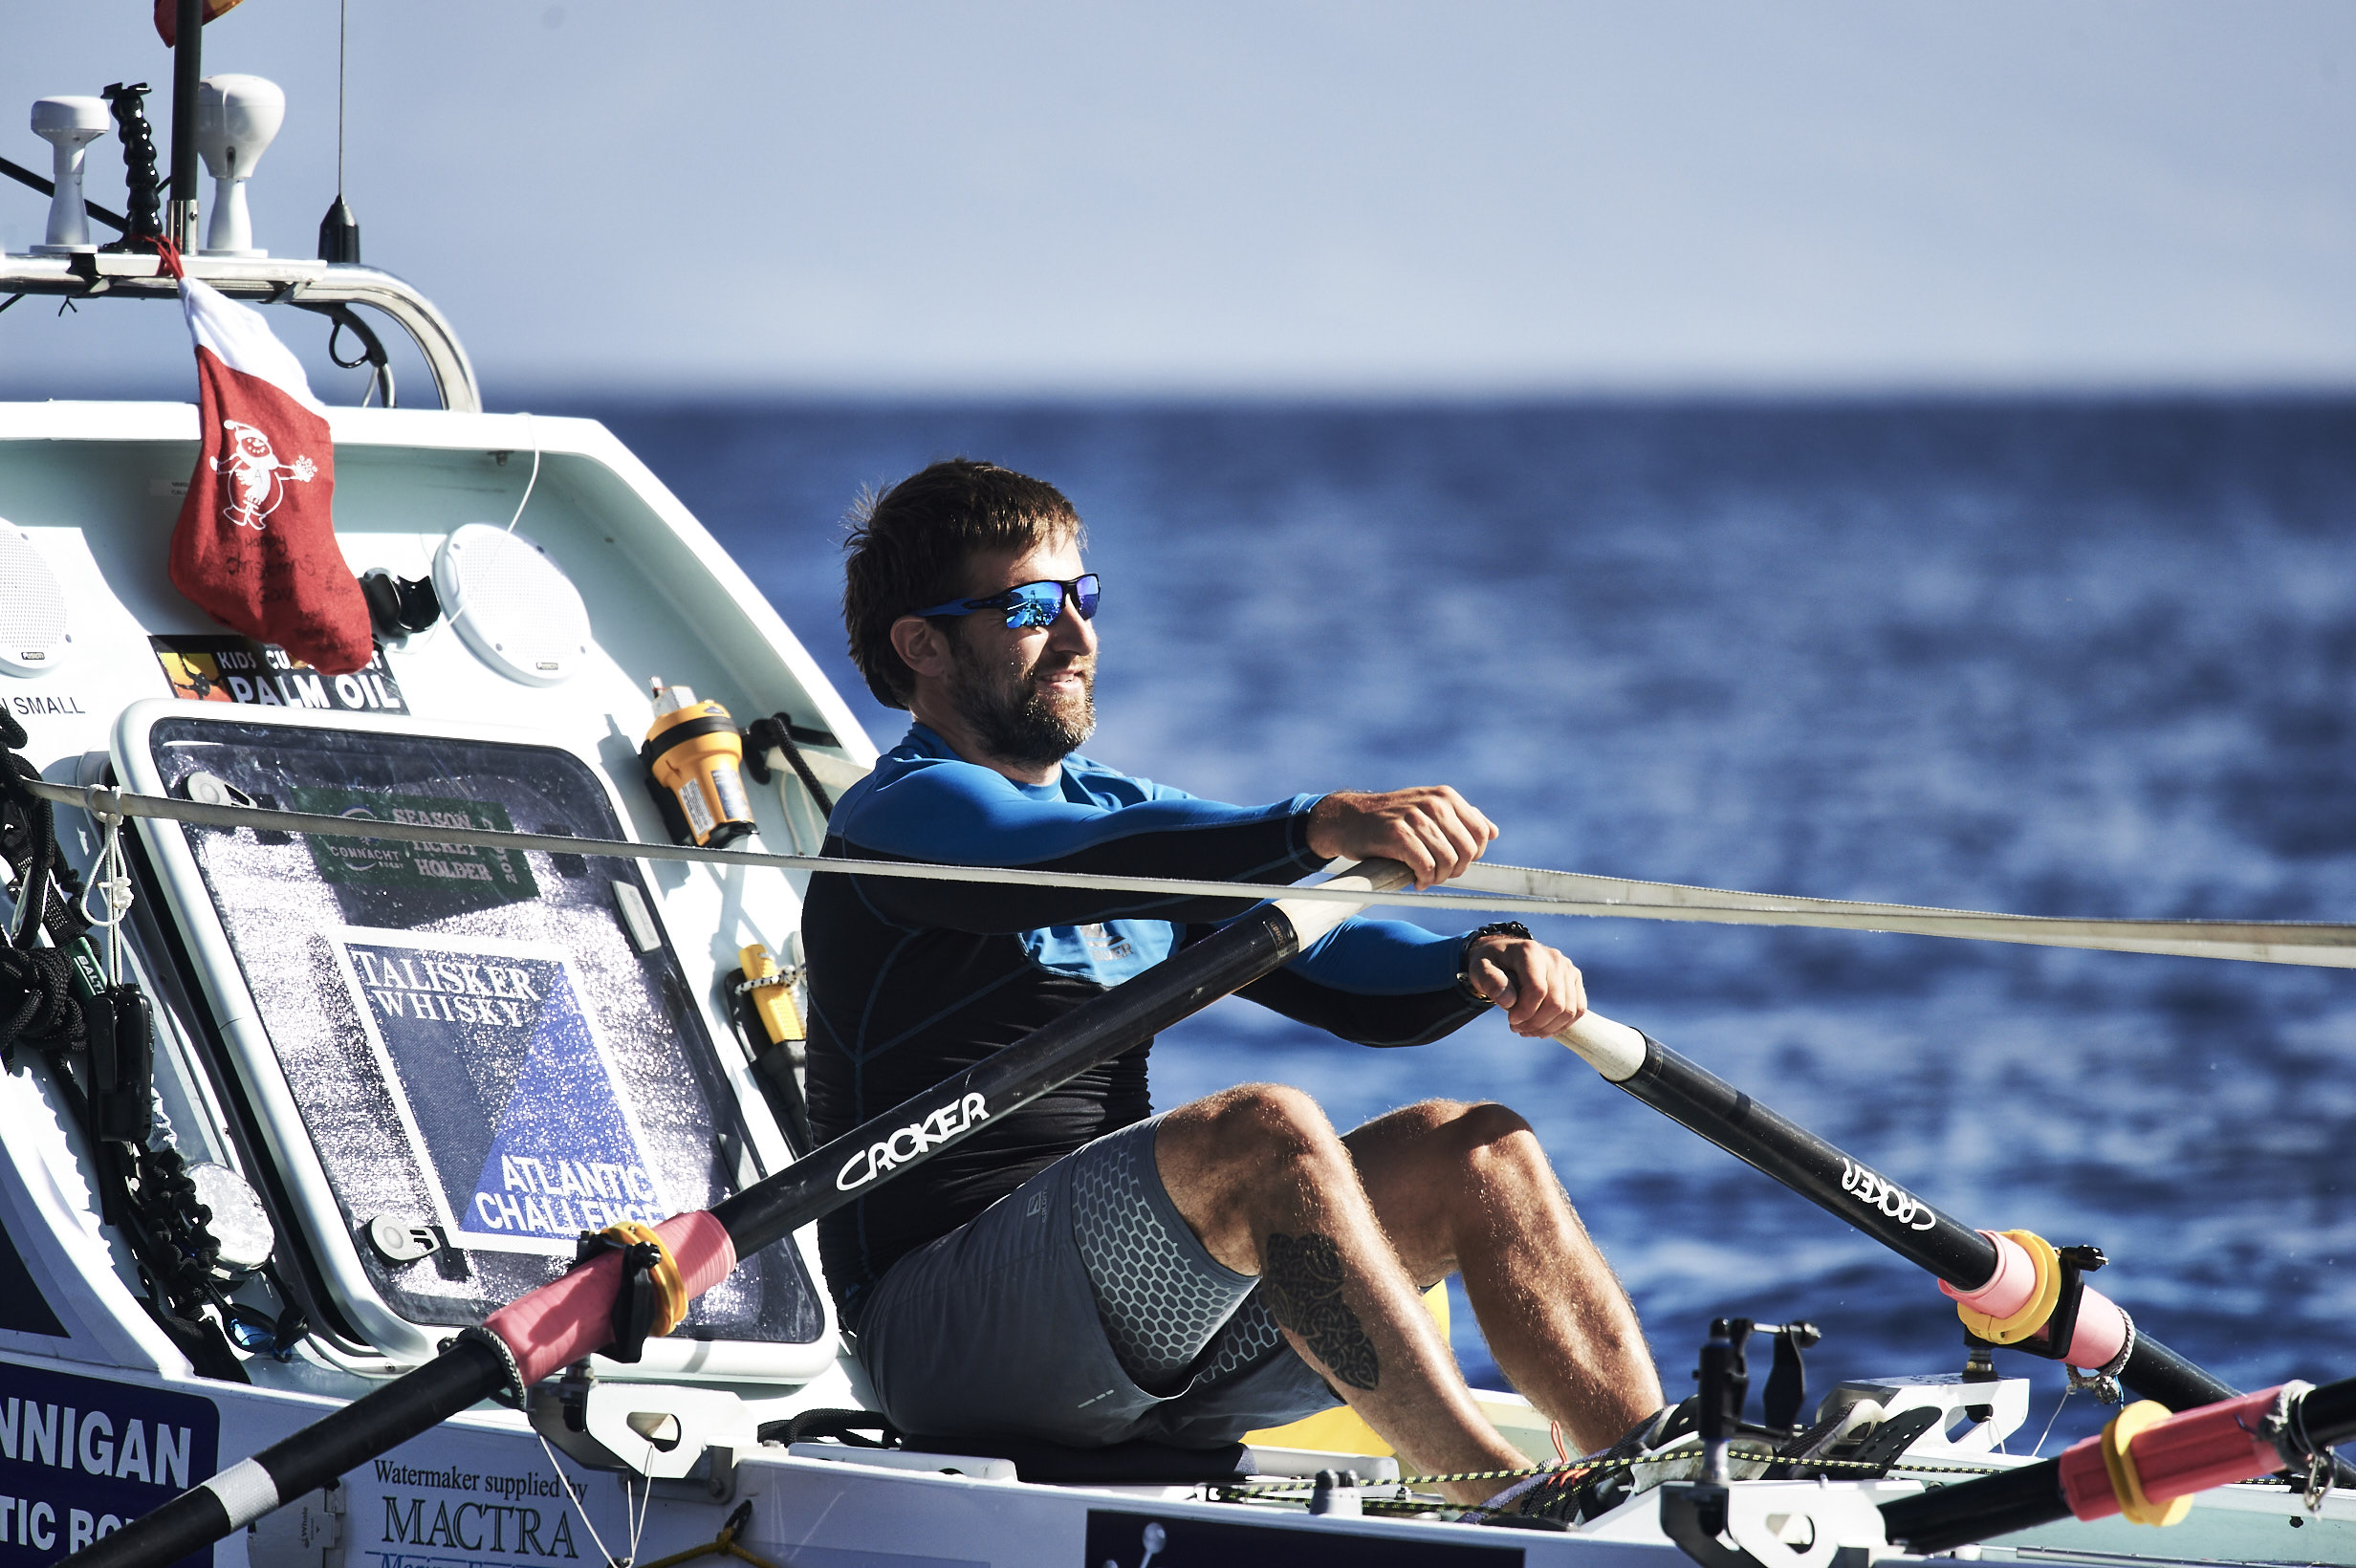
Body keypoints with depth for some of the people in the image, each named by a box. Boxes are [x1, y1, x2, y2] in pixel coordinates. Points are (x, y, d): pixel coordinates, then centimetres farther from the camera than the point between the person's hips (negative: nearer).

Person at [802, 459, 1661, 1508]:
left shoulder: (1124, 810, 23)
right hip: (941, 1328, -8)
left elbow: (1339, 975, 13)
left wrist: (1481, 967, -9)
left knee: (1469, 1149, -6)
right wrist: (1325, 827, -42)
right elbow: (1098, 865, -27)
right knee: (1262, 1133, -31)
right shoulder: (909, 813, -5)